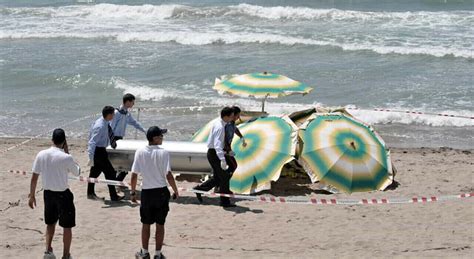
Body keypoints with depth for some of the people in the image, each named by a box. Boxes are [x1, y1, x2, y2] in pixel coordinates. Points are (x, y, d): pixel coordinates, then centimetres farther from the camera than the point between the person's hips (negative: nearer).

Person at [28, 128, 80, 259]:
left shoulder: (41, 155, -6)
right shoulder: (66, 158, -18)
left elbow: (34, 177, -1)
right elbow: (77, 172, 0)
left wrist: (32, 195, 9)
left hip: (48, 193, 4)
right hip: (63, 195, -4)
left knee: (50, 223, 24)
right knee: (67, 226, 9)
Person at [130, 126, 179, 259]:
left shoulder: (140, 152, -6)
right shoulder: (163, 153, -12)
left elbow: (134, 174, -5)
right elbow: (168, 175, -16)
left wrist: (133, 192, 6)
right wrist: (176, 191, -3)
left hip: (146, 193, 2)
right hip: (161, 192, -2)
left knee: (146, 224, 15)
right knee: (160, 225, 9)